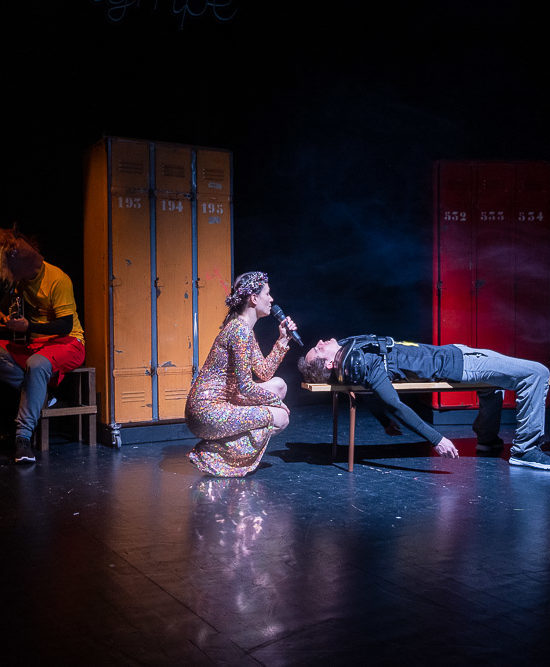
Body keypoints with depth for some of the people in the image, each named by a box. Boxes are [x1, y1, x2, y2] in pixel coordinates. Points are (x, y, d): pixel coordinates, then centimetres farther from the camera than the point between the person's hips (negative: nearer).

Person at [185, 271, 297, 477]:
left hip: (221, 403, 10)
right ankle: (214, 451, -3)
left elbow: (265, 373, 13)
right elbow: (245, 387, -19)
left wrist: (283, 339, 12)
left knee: (279, 384, 12)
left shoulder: (244, 328, 14)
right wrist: (277, 401, -5)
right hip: (208, 411, -10)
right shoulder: (240, 329, -17)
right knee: (281, 417, -9)